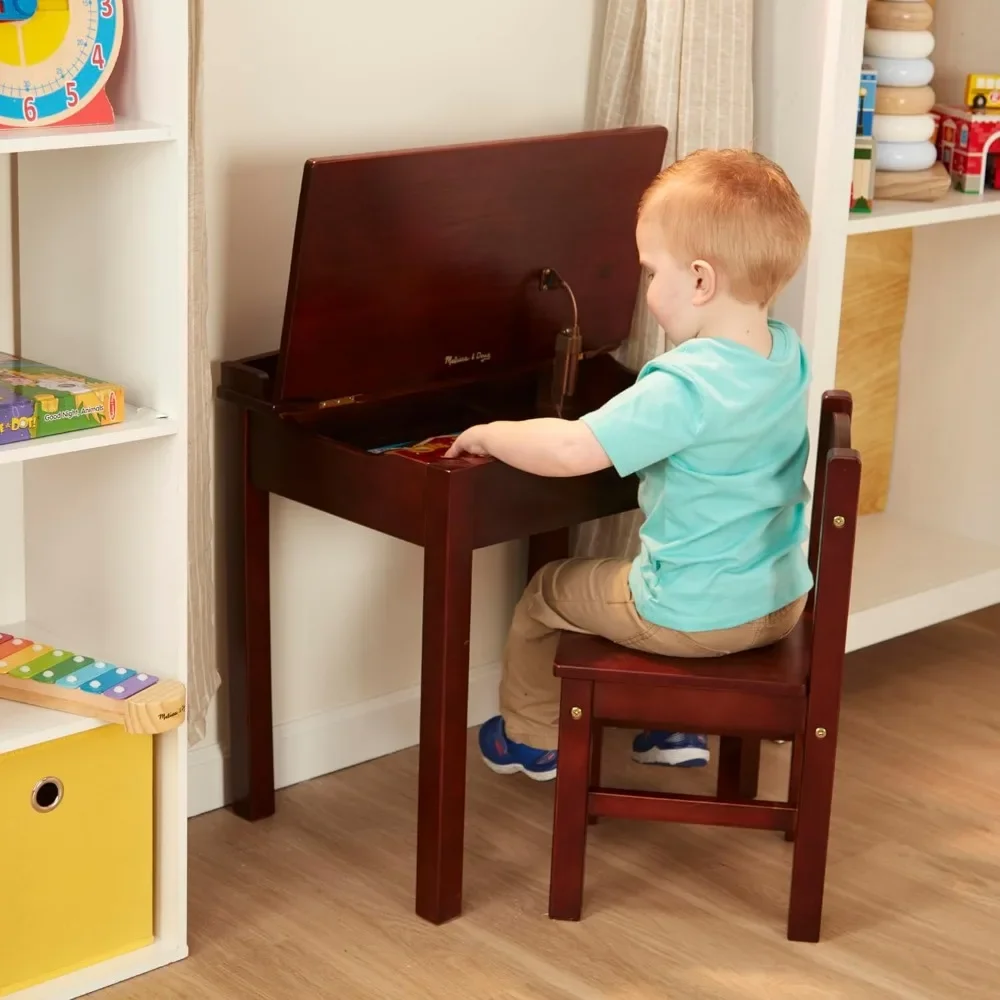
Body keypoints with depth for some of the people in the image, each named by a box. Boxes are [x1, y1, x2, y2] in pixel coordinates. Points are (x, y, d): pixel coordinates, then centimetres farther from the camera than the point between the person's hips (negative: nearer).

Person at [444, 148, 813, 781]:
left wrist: (489, 434, -15)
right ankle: (678, 727, 41)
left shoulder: (682, 388, -29)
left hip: (693, 615, -7)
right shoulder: (789, 354, -4)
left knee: (546, 593, 17)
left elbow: (569, 451, -32)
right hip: (785, 600, 7)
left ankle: (532, 738, 36)